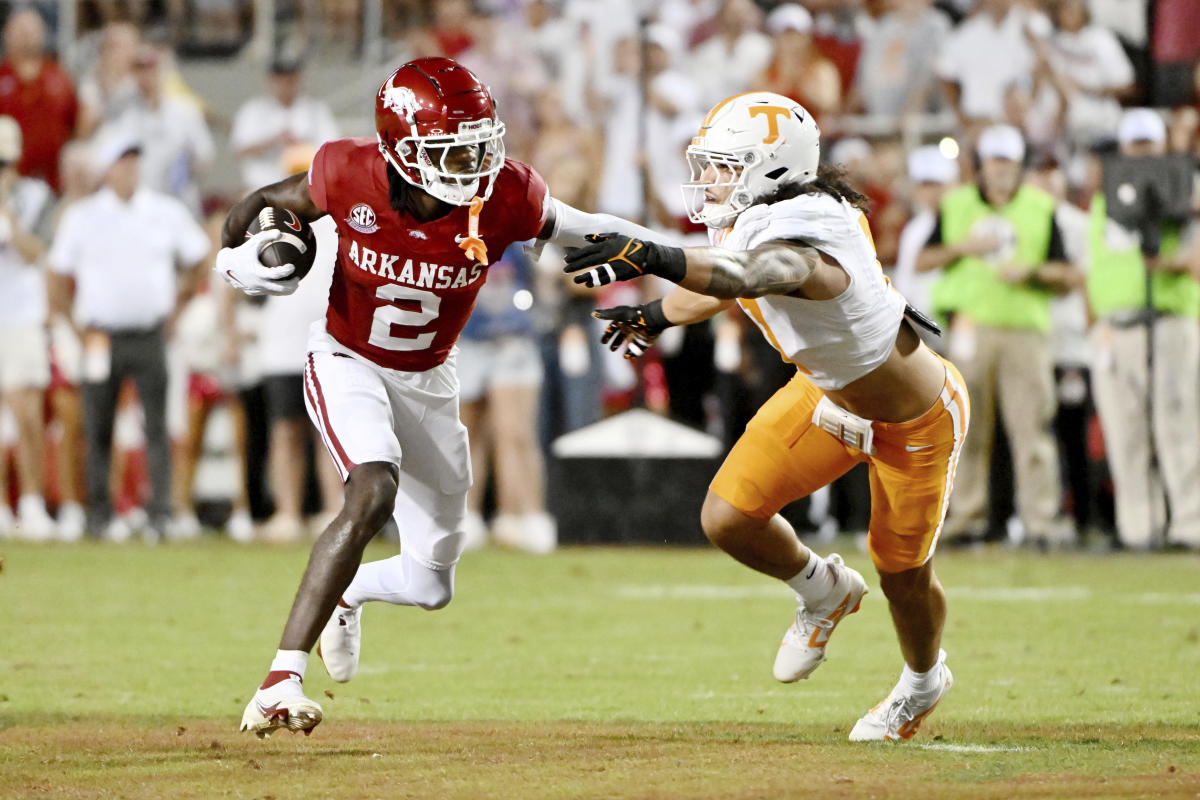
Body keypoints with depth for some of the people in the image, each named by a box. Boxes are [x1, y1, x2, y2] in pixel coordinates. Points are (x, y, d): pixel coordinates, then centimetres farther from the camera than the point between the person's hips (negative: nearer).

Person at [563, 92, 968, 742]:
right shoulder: (747, 222, -13)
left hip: (913, 420, -7)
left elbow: (747, 276, -63)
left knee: (903, 577, 13)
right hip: (828, 393, 7)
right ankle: (824, 593, 27)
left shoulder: (803, 238, -40)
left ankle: (923, 681, 47)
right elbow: (725, 283, 11)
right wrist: (656, 317, 27)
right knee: (727, 519, -5)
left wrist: (653, 259, -76)